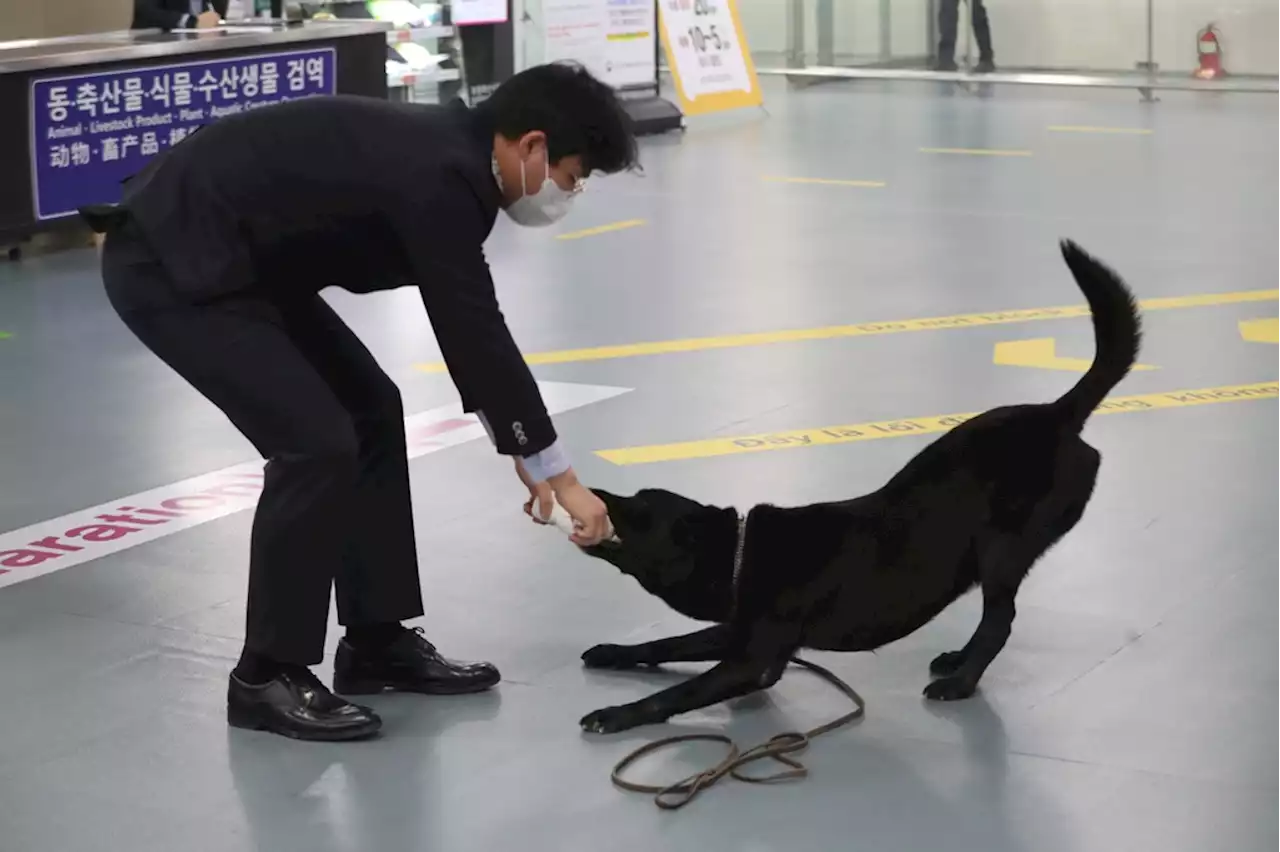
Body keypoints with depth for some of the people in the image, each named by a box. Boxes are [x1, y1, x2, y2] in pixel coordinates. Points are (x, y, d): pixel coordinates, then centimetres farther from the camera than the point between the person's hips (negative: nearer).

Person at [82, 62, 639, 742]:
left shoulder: (447, 150, 7)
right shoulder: (440, 177, -23)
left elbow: (466, 325, 17)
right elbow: (478, 333, -19)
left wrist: (517, 445, 18)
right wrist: (559, 472, -11)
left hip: (228, 256, 11)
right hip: (168, 264, -11)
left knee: (370, 410, 10)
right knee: (317, 444, -14)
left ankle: (377, 640, 19)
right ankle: (267, 675, 0)